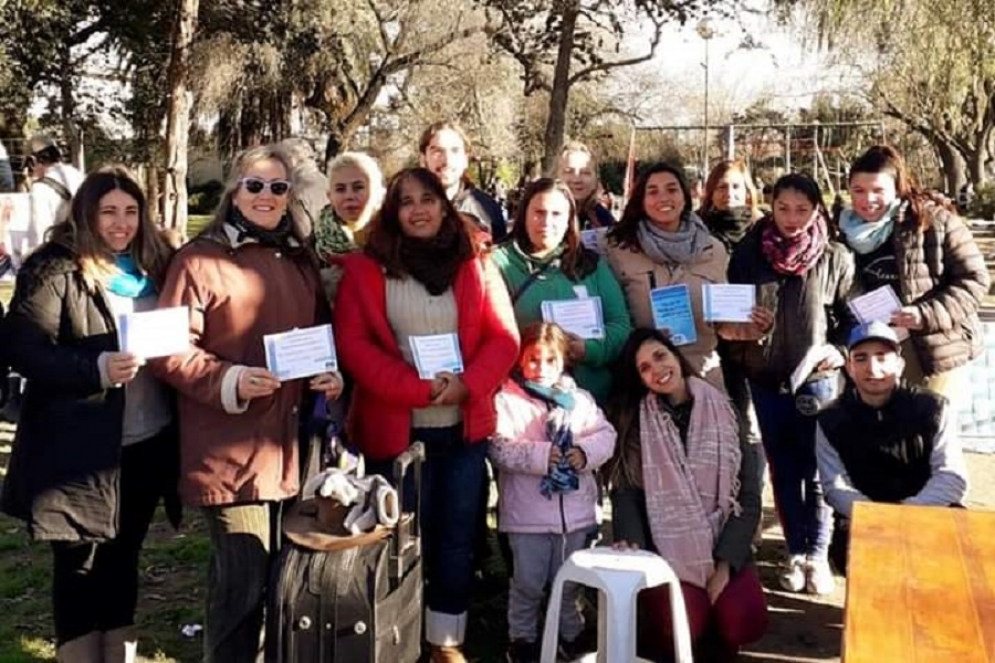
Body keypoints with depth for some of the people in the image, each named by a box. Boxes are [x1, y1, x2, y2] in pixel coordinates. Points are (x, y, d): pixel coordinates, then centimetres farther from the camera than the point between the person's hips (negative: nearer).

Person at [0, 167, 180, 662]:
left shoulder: (152, 265, 10)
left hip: (148, 440, 6)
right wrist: (96, 369, -25)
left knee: (123, 553, 17)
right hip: (81, 447, -5)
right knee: (80, 559, 6)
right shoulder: (54, 270, -9)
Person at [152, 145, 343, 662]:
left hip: (290, 446, 7)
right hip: (229, 451, -6)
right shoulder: (200, 259, -6)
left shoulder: (300, 261, 15)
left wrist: (331, 375, 4)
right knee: (243, 581, -4)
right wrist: (228, 381, -23)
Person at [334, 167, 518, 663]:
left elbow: (504, 337, 2)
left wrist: (467, 384, -16)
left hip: (465, 426, 2)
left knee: (457, 537, 9)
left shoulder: (476, 266, 6)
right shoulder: (365, 269, 0)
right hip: (396, 429, -2)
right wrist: (418, 389, -17)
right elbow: (353, 344, -8)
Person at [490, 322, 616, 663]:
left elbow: (606, 434, 2)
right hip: (529, 514, -4)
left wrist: (586, 452, -16)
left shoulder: (579, 399, 6)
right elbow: (500, 448, -16)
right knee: (528, 582, 7)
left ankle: (571, 633, 36)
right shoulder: (507, 400, -7)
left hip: (576, 510, 4)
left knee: (570, 581, 18)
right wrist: (540, 455, -25)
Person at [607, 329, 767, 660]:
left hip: (722, 548, 2)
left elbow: (749, 497, 2)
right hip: (664, 549, -1)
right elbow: (625, 493, -3)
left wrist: (724, 563, -9)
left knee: (743, 623, -25)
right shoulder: (633, 422, 4)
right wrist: (632, 546, -22)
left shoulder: (723, 413, 6)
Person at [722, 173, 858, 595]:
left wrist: (839, 351, -14)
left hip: (817, 378, -2)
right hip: (766, 377, 2)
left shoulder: (835, 259, -2)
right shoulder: (749, 253, 1)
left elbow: (852, 317, 2)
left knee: (816, 469, 2)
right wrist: (739, 329, -11)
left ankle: (818, 553, 15)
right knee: (783, 468, 10)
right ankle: (796, 550, 22)